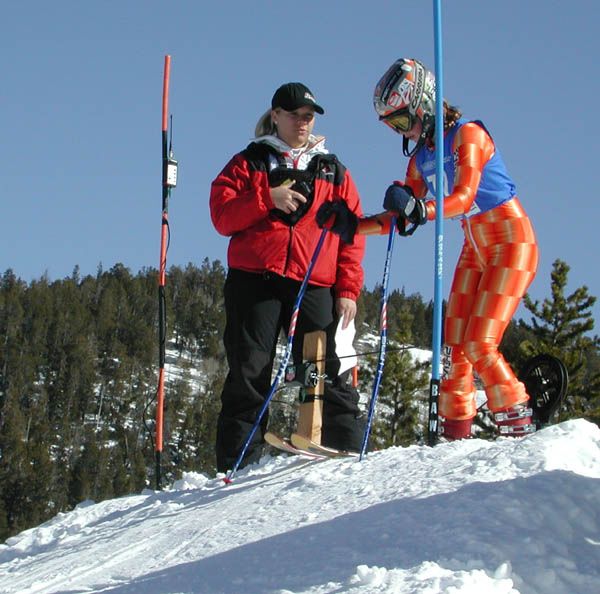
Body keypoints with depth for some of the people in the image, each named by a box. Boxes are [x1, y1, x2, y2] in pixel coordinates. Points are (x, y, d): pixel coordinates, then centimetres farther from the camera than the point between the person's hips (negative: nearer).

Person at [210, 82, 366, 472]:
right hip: (254, 282, -1)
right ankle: (238, 465, -3)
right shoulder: (249, 162, 15)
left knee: (330, 373, -7)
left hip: (315, 286, 1)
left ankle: (349, 452, -4)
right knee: (249, 374, -4)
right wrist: (267, 199, -12)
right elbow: (221, 215, 3)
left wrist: (348, 289, 2)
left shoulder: (333, 171, 19)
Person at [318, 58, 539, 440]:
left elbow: (464, 197, -29)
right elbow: (401, 219, 9)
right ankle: (455, 433, 2)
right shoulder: (420, 157, 6)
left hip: (511, 242, -8)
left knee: (479, 346, -15)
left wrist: (419, 209, -46)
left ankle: (520, 431, -7)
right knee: (454, 345, -2)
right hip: (474, 250, 8)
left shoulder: (467, 135, -16)